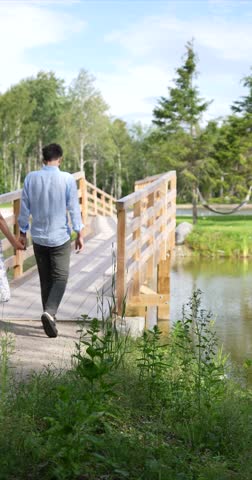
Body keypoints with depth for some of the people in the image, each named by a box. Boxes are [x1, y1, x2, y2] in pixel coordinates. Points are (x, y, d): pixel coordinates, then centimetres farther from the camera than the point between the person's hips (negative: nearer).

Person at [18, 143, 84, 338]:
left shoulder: (31, 178, -3)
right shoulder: (67, 179, -11)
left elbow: (25, 208, 2)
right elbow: (74, 208, -7)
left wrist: (22, 232, 13)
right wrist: (80, 234, 1)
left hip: (38, 236, 3)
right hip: (60, 237, -3)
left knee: (45, 279, 14)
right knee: (60, 277, 2)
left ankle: (50, 316, 19)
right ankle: (50, 312, -19)